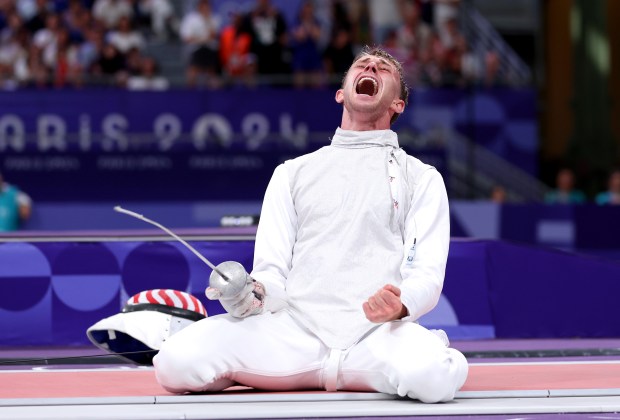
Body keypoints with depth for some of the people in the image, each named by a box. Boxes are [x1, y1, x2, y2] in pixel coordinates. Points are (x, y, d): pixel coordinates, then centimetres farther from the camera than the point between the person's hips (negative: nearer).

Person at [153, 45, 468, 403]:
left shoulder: (422, 176, 16)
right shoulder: (293, 172, 22)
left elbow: (427, 275, 4)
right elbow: (273, 274, 15)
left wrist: (400, 305, -20)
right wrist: (251, 295, -10)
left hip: (379, 332, -1)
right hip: (294, 329, 1)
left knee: (432, 376, -39)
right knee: (178, 361, -27)